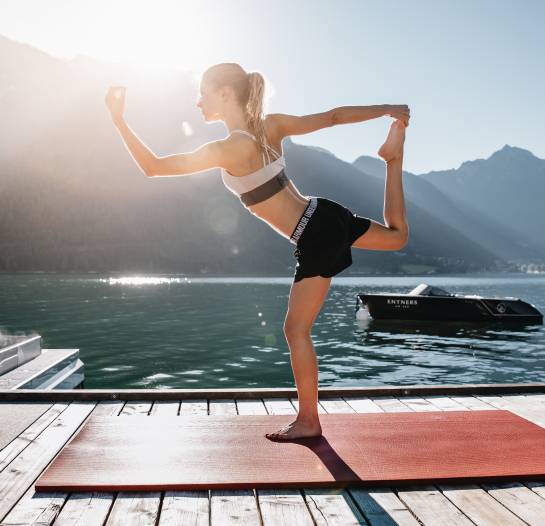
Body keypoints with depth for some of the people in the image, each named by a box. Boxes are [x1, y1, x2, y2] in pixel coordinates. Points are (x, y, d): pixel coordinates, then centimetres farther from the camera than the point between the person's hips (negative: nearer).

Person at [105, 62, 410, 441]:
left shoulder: (231, 149, -20)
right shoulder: (272, 125, 1)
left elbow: (153, 167, -17)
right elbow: (333, 117, 7)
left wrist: (118, 120, -10)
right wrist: (387, 110, 18)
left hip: (316, 238, -8)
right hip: (327, 215, 8)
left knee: (296, 330, 2)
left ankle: (308, 420, 13)